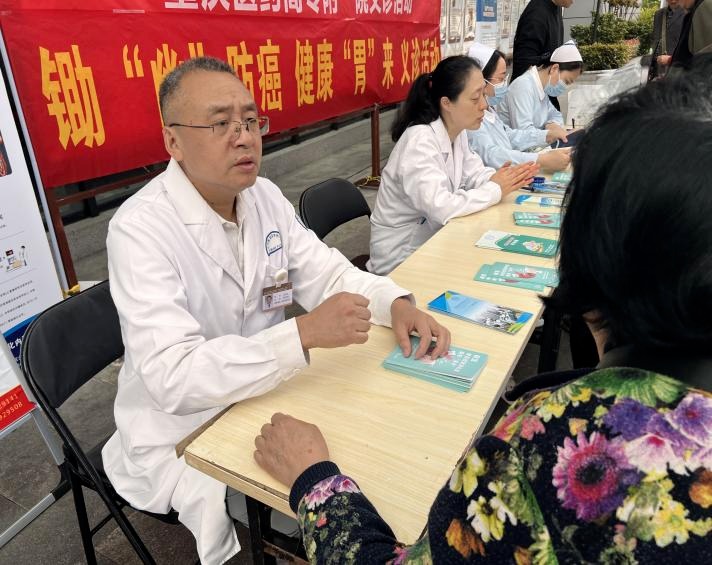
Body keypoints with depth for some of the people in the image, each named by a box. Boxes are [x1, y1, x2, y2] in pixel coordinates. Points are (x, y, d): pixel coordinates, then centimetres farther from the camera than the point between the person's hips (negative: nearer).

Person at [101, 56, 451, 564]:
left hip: (262, 394, 6)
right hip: (182, 435, -6)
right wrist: (305, 333, -38)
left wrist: (396, 303, -17)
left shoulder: (266, 196, -3)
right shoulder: (140, 229, -24)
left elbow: (326, 272, 2)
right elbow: (174, 376, -31)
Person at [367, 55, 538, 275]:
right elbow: (441, 207, -34)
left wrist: (506, 178, -14)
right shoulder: (419, 142, -26)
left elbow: (472, 174, 7)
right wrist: (495, 190, -20)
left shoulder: (457, 131, 1)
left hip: (434, 239, 8)